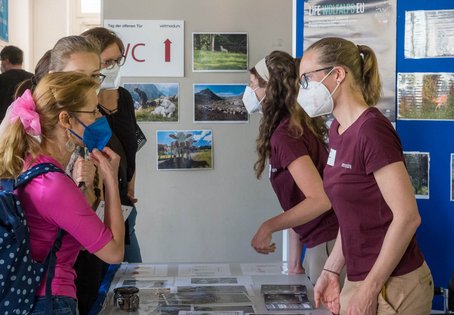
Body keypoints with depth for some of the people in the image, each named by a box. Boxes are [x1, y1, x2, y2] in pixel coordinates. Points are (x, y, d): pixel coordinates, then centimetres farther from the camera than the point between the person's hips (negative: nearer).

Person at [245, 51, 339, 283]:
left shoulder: (285, 135, -19)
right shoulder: (295, 125, 9)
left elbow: (319, 199, -27)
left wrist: (268, 227, -22)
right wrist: (295, 259, 10)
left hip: (329, 241, -9)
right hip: (316, 242, 9)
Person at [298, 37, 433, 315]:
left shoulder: (372, 130, -19)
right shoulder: (339, 129, 8)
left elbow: (407, 217, -21)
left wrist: (369, 291, -18)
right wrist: (331, 271, 10)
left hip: (393, 286, -8)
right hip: (361, 279, 8)